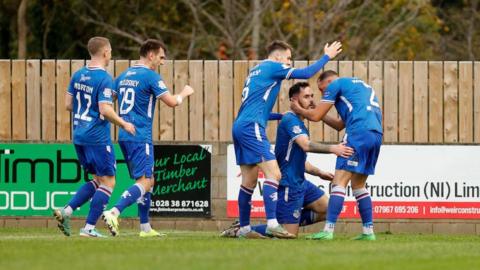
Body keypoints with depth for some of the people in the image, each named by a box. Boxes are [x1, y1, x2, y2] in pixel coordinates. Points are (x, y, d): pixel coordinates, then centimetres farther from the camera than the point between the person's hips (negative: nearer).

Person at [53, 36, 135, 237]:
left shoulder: (78, 75, 8)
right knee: (108, 182, 1)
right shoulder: (104, 79, -15)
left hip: (79, 137, 8)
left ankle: (66, 211, 3)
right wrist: (124, 124, -8)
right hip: (98, 138, -8)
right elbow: (105, 110, -21)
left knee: (98, 180, 17)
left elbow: (68, 104, 11)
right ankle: (89, 228, -4)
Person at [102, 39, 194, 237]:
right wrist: (185, 93, 8)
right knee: (145, 181, -11)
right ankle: (114, 213, -28)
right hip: (140, 137, -9)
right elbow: (172, 102, -11)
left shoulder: (124, 76, 15)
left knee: (147, 180, 15)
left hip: (124, 136, 9)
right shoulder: (150, 76, -9)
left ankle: (145, 227, 13)